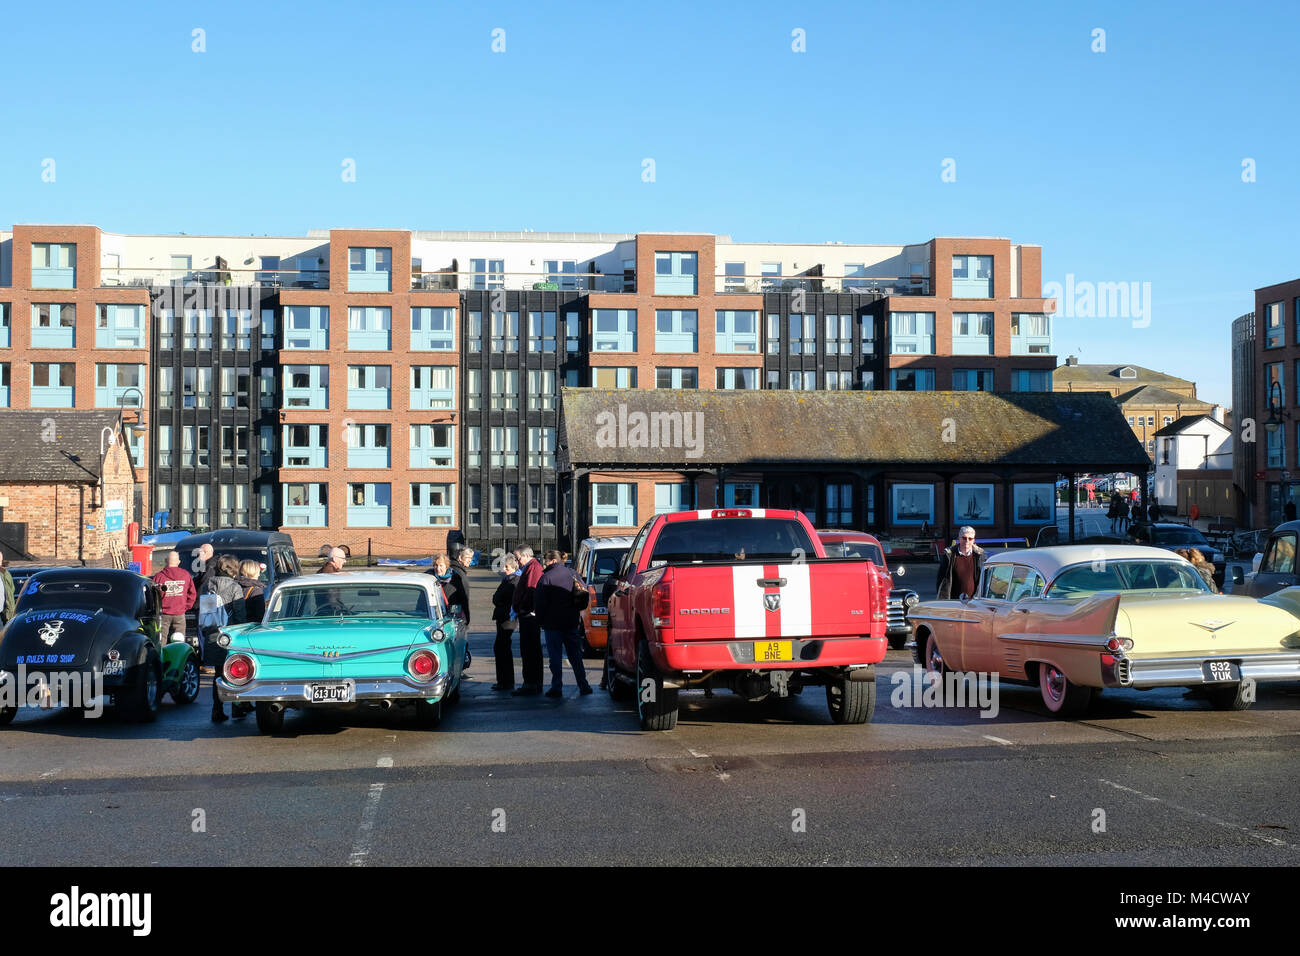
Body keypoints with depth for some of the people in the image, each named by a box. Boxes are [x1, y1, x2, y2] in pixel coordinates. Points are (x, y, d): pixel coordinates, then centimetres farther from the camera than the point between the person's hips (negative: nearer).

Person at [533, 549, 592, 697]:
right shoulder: (572, 575, 6)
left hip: (552, 623, -5)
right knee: (575, 655, 11)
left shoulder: (546, 577, -11)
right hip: (571, 622, 5)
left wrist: (540, 619, 0)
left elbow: (539, 602, -11)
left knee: (555, 656, 0)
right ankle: (583, 685, 11)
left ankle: (557, 688, -2)